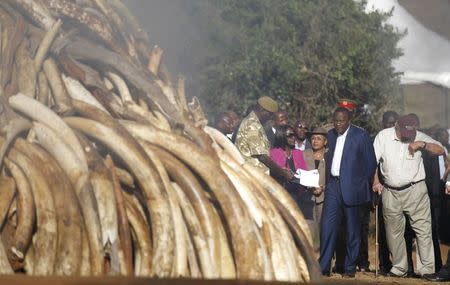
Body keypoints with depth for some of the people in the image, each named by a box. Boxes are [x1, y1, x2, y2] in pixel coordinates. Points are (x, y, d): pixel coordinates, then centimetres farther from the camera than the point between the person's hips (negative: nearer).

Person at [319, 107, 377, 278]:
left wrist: (363, 185, -1)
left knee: (352, 228, 4)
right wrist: (327, 182, 10)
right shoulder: (331, 135, 11)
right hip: (333, 185, 4)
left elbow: (371, 162, -2)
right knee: (327, 225, -4)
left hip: (351, 186, -4)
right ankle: (323, 267, -2)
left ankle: (350, 268, 11)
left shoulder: (360, 136, -4)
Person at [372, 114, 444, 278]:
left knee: (423, 230, -7)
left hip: (415, 189, -2)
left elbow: (440, 150, -2)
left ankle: (426, 269, -4)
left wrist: (422, 145, -18)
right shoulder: (383, 136, 0)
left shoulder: (419, 137, -1)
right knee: (394, 232, 9)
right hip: (390, 192, 2)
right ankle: (399, 268, 21)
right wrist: (375, 181, -14)